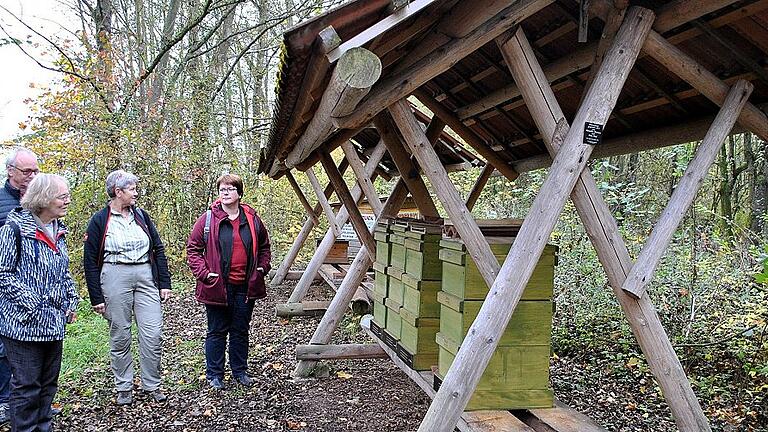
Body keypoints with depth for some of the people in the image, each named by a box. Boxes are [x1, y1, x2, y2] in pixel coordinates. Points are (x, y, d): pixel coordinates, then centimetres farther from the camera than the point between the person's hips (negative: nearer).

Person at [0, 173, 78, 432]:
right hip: (25, 323, -7)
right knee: (26, 386, 2)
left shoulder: (58, 231, 10)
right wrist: (32, 304, -18)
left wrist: (71, 302, 9)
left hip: (54, 323, 7)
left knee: (48, 383, 15)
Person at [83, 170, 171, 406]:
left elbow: (158, 249, 12)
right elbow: (90, 262, 0)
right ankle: (124, 387, 22)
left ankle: (152, 385, 14)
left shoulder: (141, 216, 10)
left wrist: (164, 283, 5)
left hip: (146, 276, 3)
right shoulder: (99, 221, -1)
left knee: (153, 334, -1)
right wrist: (96, 298, -4)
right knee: (120, 336, 7)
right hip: (114, 278, -3)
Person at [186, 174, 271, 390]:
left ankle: (240, 371, 28)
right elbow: (193, 248, 0)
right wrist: (203, 272, -10)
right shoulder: (208, 219, -4)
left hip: (245, 287, 3)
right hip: (217, 286, -3)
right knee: (217, 331, 7)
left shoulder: (252, 219, 5)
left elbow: (264, 246, 18)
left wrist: (262, 267, 6)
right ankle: (214, 374, 21)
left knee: (241, 331, 14)